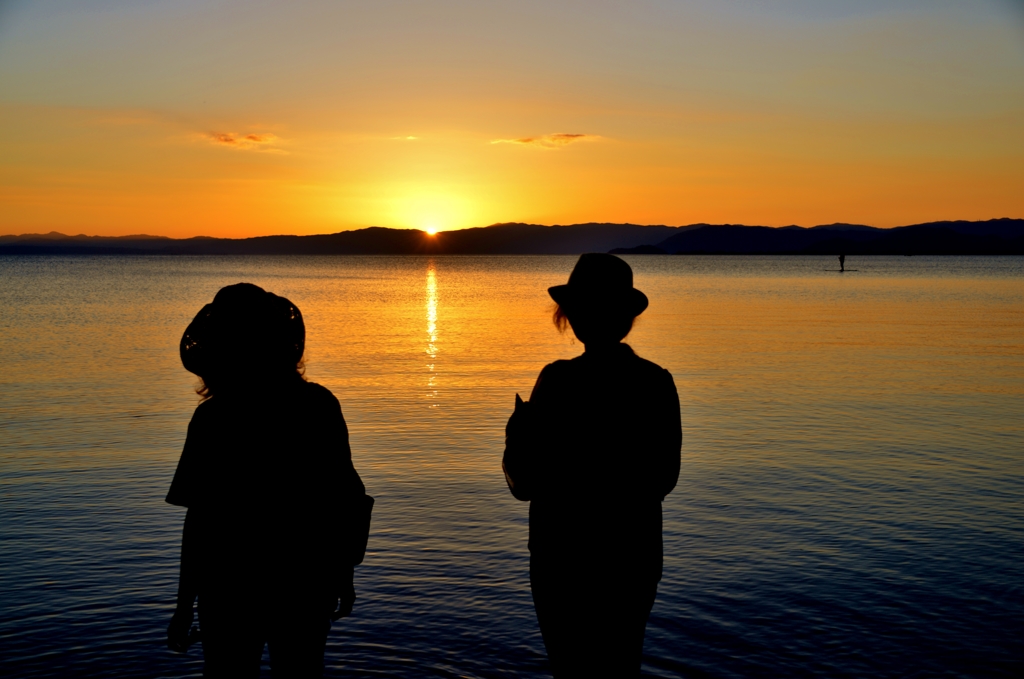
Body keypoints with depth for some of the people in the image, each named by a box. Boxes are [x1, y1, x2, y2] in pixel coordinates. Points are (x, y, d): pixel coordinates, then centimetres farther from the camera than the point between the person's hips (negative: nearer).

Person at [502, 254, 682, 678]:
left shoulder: (561, 380, -18)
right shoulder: (659, 382, -2)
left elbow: (525, 484, -14)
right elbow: (665, 479, 7)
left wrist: (517, 431, 0)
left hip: (567, 557, -5)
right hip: (637, 555, 5)